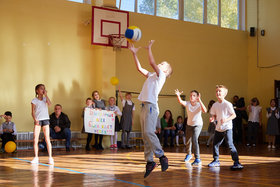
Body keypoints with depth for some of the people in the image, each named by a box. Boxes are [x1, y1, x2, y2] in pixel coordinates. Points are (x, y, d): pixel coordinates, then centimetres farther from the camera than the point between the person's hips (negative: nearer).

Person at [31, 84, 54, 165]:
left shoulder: (45, 99, 10)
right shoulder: (34, 100, 3)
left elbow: (49, 103, -12)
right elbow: (33, 112, -1)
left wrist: (46, 94, -8)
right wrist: (35, 119, -16)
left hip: (45, 119, 1)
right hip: (38, 120, -1)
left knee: (47, 139, -4)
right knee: (35, 139, -5)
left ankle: (50, 158, -2)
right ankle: (36, 157, 5)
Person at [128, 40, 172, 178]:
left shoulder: (161, 75, 2)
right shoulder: (151, 75, 25)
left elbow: (152, 63, -10)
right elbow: (139, 68, 27)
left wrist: (149, 48, 2)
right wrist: (134, 53, 25)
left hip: (151, 106, -8)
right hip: (144, 106, 8)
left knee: (148, 132, -20)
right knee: (145, 136, 3)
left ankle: (161, 156, -15)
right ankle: (149, 161, 4)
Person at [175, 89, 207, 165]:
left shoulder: (199, 104, -22)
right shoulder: (187, 103, -14)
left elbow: (204, 111, -42)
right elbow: (181, 102, -33)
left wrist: (200, 101, -52)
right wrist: (178, 96, -54)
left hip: (198, 124, -4)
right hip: (189, 124, 5)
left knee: (194, 139, -25)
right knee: (187, 141, 17)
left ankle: (197, 159, -22)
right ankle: (189, 154, 46)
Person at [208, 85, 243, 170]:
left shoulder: (227, 104, -11)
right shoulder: (215, 105, 6)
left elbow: (234, 115, -9)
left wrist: (226, 120, -23)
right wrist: (212, 118, -6)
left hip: (227, 128, -7)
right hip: (218, 128, 7)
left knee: (230, 144, -15)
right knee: (215, 144, 13)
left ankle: (236, 162, -13)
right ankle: (216, 161, 31)